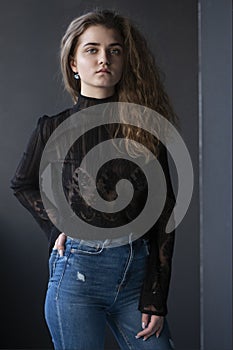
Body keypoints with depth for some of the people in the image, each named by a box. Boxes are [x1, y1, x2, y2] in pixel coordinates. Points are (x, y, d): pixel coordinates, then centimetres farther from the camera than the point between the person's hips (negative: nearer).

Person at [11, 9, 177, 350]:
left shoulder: (146, 128, 2)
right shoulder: (54, 129, 0)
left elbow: (163, 214, 2)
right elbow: (23, 185, 18)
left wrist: (155, 299, -2)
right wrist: (56, 228, 2)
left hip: (138, 270, 2)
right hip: (78, 271, -1)